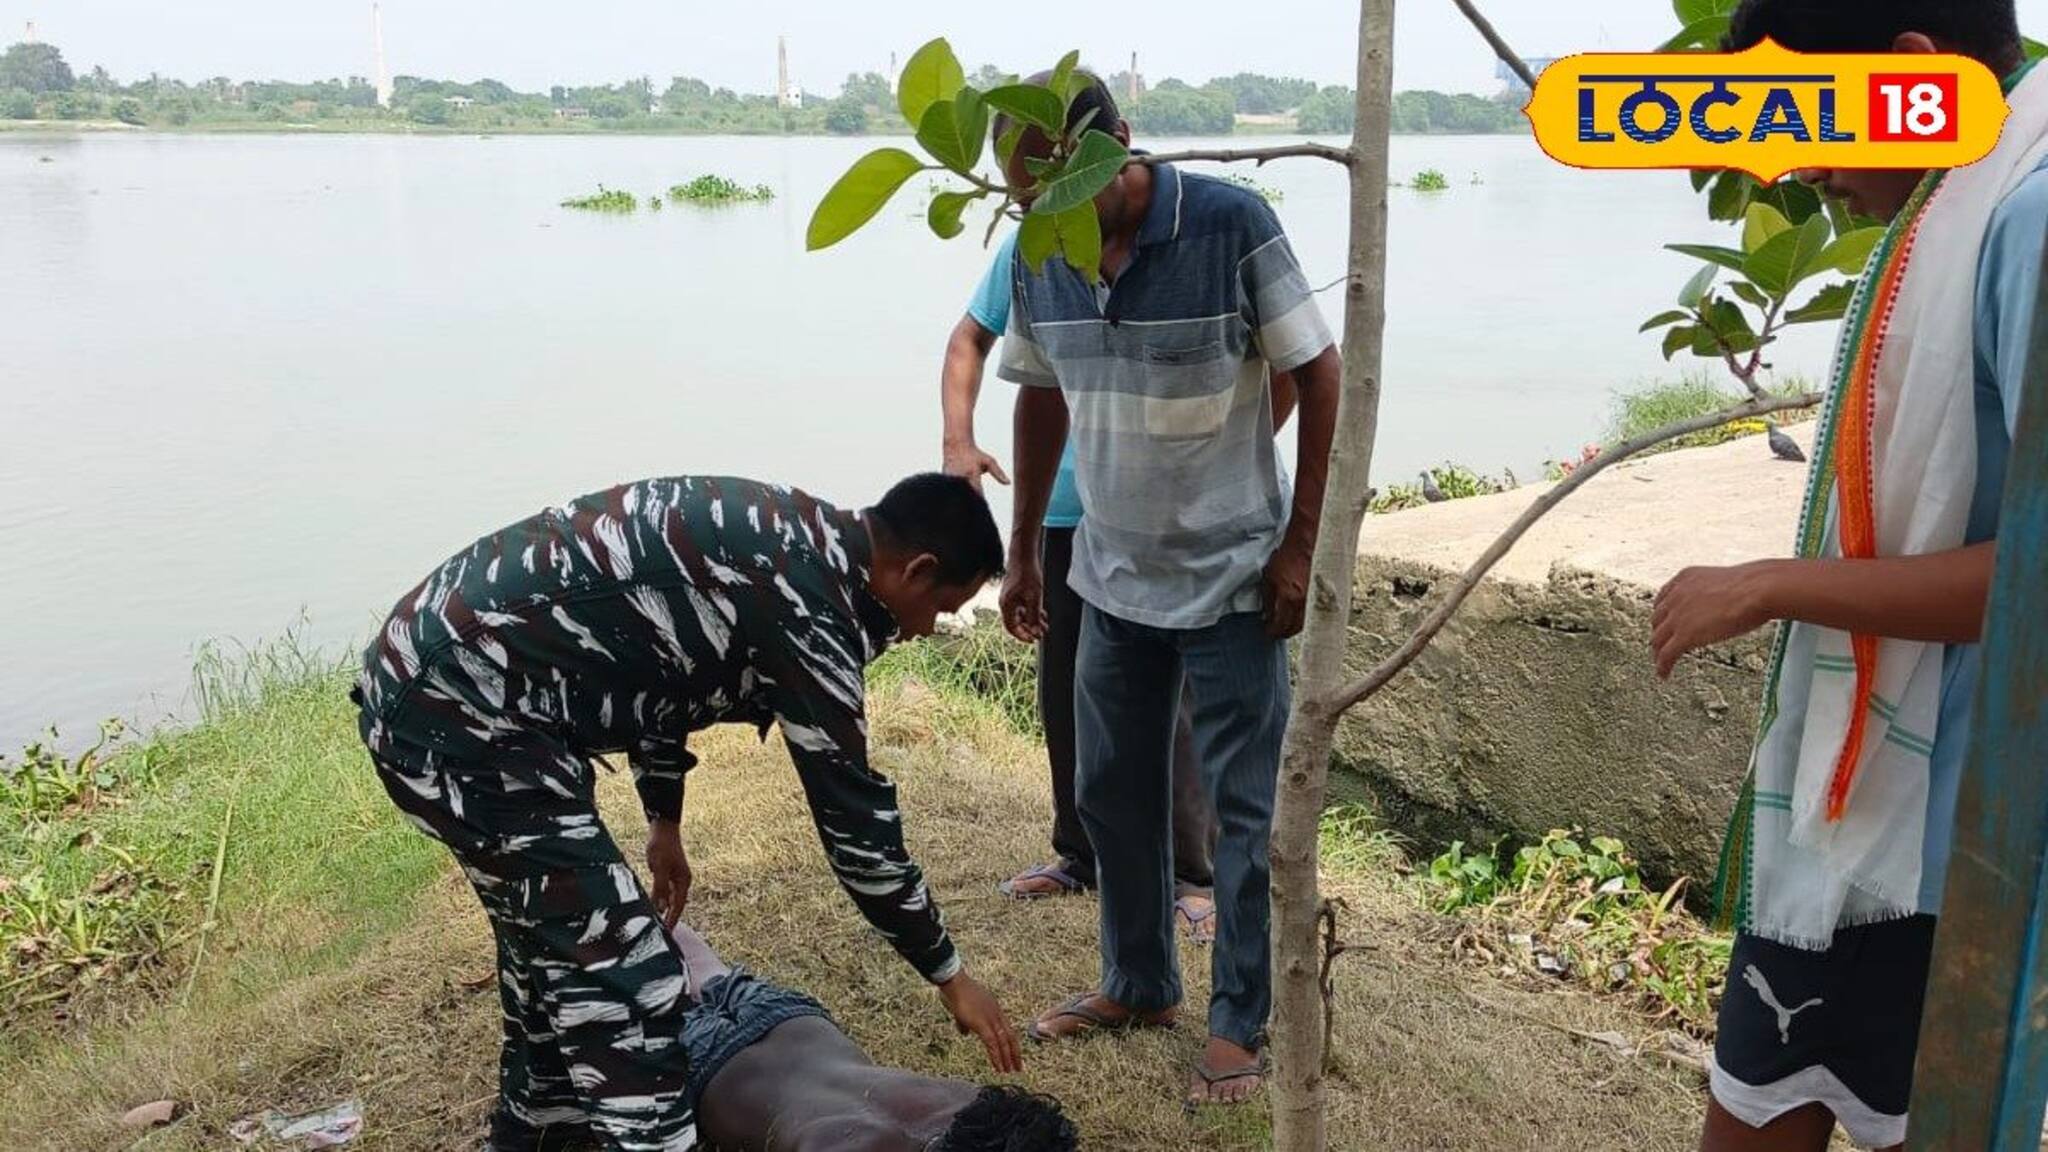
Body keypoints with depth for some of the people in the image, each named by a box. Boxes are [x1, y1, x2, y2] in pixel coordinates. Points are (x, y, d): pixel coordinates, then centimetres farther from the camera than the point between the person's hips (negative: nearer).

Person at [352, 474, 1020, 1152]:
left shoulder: (787, 538, 9)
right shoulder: (809, 606, -19)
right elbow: (856, 823, -13)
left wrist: (665, 820, 32)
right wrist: (951, 978, 0)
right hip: (459, 714, -11)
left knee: (552, 930, 27)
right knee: (621, 979, -9)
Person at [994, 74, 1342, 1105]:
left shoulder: (1231, 225, -18)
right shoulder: (1039, 256, -3)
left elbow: (1317, 374, -12)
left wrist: (1299, 542, -13)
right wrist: (1023, 550, 12)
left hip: (1232, 577, -5)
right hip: (1113, 578, 5)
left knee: (1242, 809, 4)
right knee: (1112, 792, 15)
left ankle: (1239, 1023, 21)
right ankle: (1137, 983, 36)